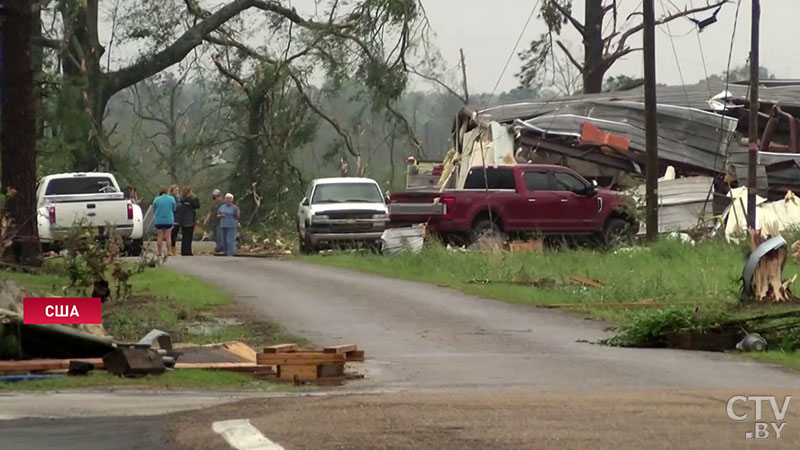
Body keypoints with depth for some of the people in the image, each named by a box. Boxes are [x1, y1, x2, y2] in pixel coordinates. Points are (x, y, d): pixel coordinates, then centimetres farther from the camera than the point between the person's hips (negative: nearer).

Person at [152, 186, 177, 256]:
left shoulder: (156, 199, -6)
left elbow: (153, 210, 4)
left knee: (159, 237, 5)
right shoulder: (171, 199, -5)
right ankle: (168, 252, 1)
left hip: (158, 221, -1)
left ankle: (159, 252, 5)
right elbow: (174, 208, 6)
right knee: (168, 237, 5)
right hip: (169, 220, 1)